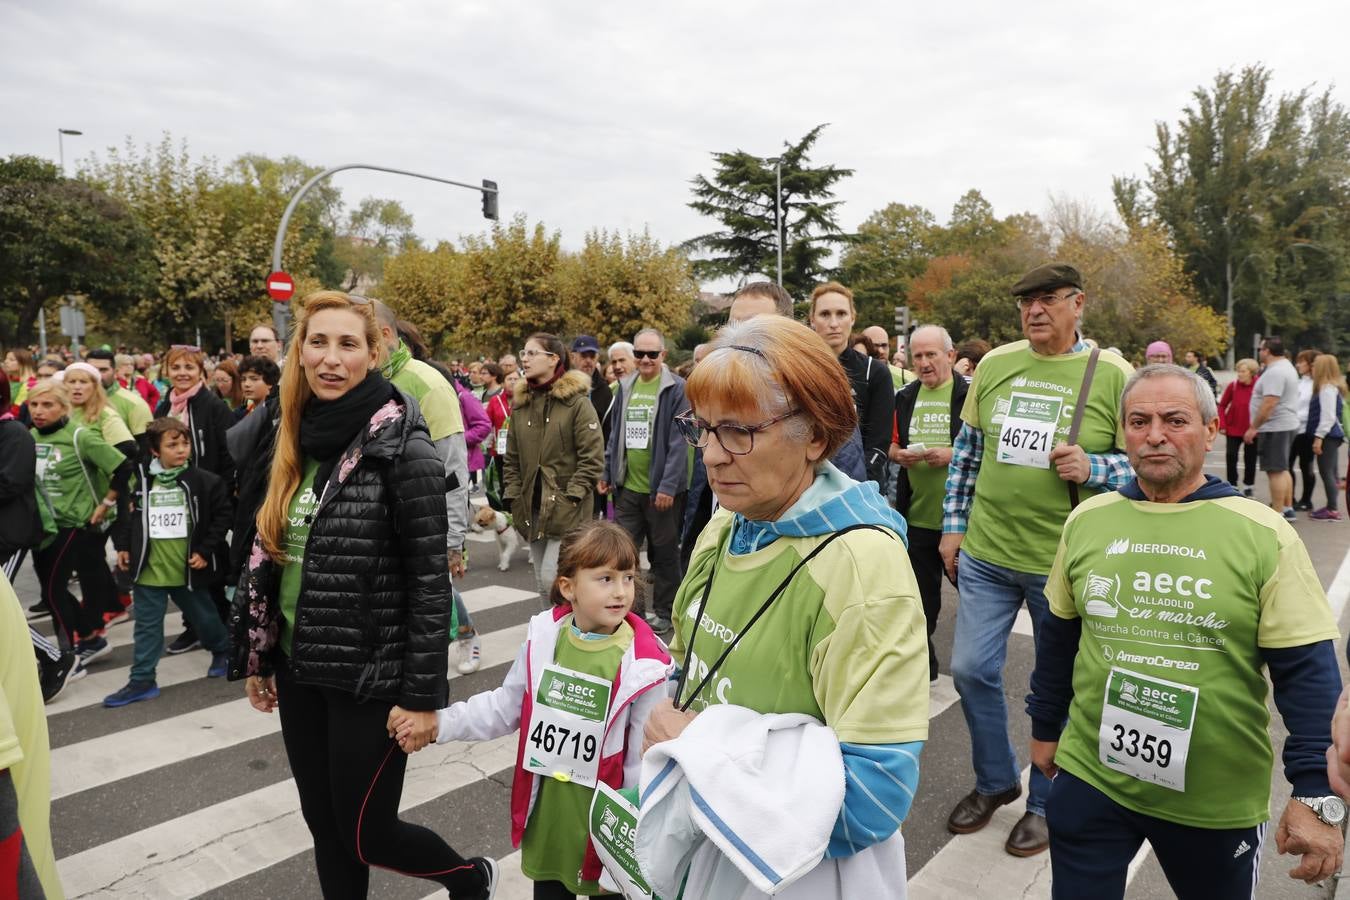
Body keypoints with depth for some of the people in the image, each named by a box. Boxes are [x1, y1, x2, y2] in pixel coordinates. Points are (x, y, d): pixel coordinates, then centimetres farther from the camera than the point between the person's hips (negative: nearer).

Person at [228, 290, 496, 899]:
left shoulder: (404, 449, -17)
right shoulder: (297, 439, 4)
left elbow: (430, 581, -16)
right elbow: (268, 554, 12)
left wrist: (422, 695, -16)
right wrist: (256, 657, 14)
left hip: (369, 676, -6)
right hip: (299, 668, 7)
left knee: (367, 835, 7)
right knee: (325, 826, 17)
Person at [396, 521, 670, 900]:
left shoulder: (643, 667, -21)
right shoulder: (543, 638, -10)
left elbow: (644, 763, -13)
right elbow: (505, 706, 3)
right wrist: (439, 724, -6)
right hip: (545, 811, 4)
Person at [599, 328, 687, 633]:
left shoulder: (677, 388, -10)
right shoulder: (625, 387, 8)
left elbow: (679, 442, -15)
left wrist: (668, 485, -19)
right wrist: (607, 473, 10)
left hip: (661, 489, -5)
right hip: (627, 486, 5)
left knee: (663, 553, 10)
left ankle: (664, 613, 24)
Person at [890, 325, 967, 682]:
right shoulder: (905, 397, 10)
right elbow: (891, 444, 16)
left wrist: (953, 455, -22)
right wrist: (898, 454, -5)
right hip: (917, 514, 5)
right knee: (921, 591, 14)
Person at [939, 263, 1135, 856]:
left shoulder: (1113, 375, -7)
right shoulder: (994, 364, 3)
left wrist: (1092, 468, -22)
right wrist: (953, 528, 8)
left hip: (1063, 562, -3)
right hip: (985, 553, 3)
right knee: (971, 669, 10)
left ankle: (1047, 802, 34)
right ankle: (995, 781, 34)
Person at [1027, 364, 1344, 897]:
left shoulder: (1264, 536, -11)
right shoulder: (1085, 522, -2)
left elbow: (1307, 672, -10)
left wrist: (1318, 795, -14)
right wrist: (1044, 727, 14)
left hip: (1219, 800, -1)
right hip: (1089, 778, 2)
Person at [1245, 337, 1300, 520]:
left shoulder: (1275, 372, -19)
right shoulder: (1286, 366, 16)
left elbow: (1269, 403, -26)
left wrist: (1253, 427, -21)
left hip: (1275, 428, -11)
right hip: (1287, 425, 11)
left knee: (1275, 471, -7)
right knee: (1282, 469, 18)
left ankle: (1277, 514, -5)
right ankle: (1288, 508, 25)